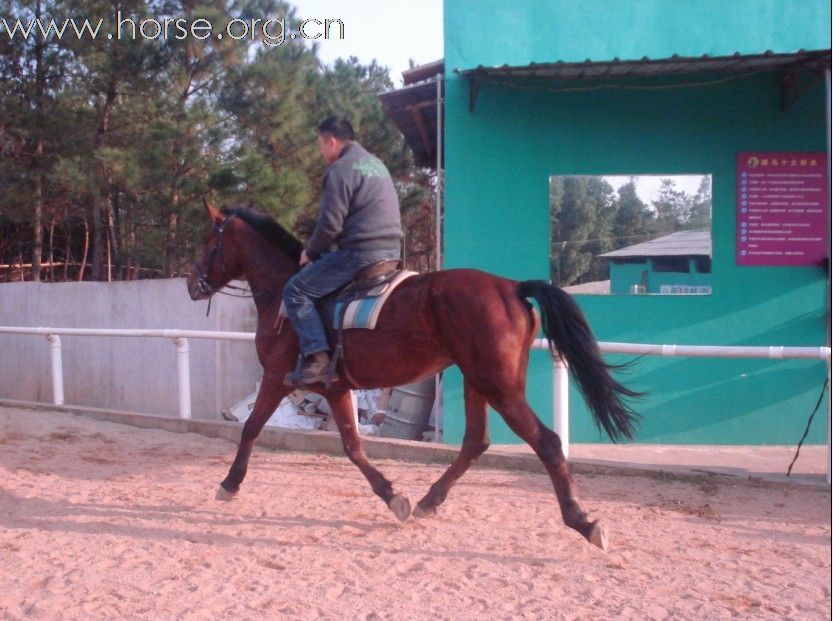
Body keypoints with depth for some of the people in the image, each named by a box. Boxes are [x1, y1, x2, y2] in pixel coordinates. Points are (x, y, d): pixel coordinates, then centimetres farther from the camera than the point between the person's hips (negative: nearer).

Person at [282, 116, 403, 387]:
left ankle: (316, 358, -17)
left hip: (359, 253, -10)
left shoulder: (340, 169, -9)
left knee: (295, 290, -5)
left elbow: (330, 224, -15)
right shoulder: (376, 164, 21)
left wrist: (310, 252, 3)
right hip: (391, 251, 10)